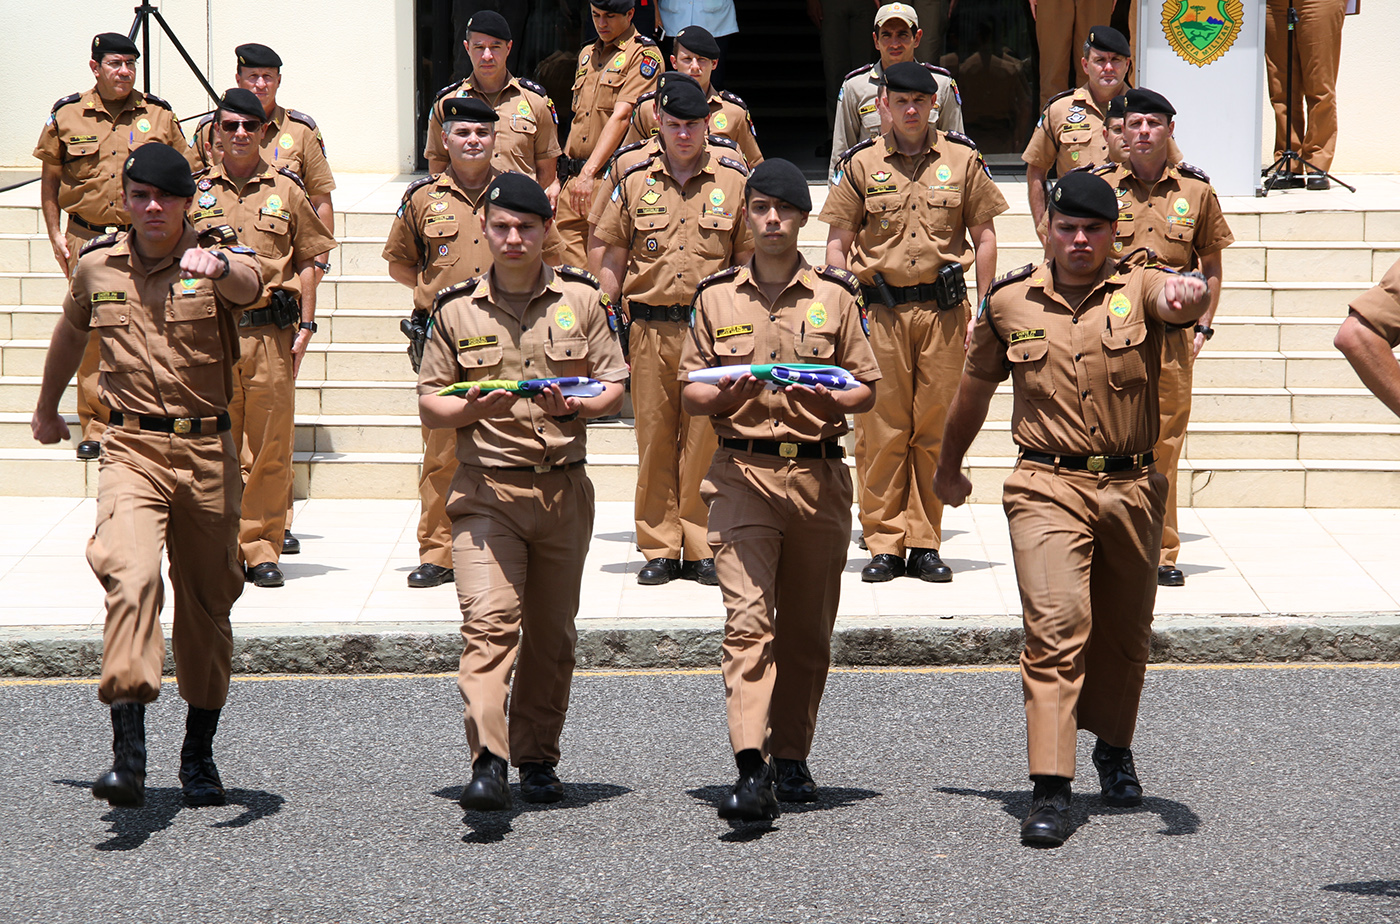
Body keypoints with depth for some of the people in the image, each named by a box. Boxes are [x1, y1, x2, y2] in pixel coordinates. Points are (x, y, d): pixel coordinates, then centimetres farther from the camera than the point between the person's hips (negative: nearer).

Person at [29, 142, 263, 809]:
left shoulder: (217, 258, -4)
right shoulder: (96, 267, 5)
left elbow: (248, 284, -30)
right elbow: (71, 331, 26)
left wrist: (217, 265, -53)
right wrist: (47, 407, 38)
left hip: (207, 452, 0)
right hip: (132, 449, 0)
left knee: (207, 603, 11)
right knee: (131, 576, -24)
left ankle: (199, 754, 30)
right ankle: (128, 754, -32)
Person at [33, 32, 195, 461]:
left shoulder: (160, 116, 5)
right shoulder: (66, 117, 4)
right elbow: (50, 181, 11)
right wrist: (55, 234, 5)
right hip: (87, 241, 0)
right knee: (91, 334, 2)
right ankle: (94, 427, 10)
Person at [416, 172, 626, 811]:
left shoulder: (580, 299, 6)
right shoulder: (456, 310, 5)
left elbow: (614, 388, 8)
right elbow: (429, 403, 8)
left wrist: (573, 404, -13)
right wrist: (473, 408, -13)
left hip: (564, 489, 2)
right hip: (485, 490, -2)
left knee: (552, 632, 9)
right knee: (488, 620, -17)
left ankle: (537, 758, 23)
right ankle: (487, 762, -25)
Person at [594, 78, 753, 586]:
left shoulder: (734, 179, 4)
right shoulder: (634, 181, 7)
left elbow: (749, 257, 7)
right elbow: (613, 257, 11)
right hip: (650, 329, 1)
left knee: (705, 440, 0)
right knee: (653, 440, 4)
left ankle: (702, 548, 7)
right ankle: (658, 548, 11)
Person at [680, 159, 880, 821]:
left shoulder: (836, 296, 7)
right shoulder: (715, 296, 8)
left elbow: (867, 388, 9)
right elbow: (689, 392, 10)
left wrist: (830, 398, -12)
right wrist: (723, 394, -11)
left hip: (819, 474, 1)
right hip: (743, 472, -1)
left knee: (807, 629, 8)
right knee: (747, 617, -14)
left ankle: (792, 758, 22)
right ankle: (751, 771, -22)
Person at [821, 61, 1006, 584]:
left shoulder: (962, 161, 6)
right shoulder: (861, 165, 5)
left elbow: (984, 237, 9)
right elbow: (837, 244, 6)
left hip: (943, 311, 0)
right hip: (880, 310, 0)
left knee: (934, 429, 3)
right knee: (881, 429, -1)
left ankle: (925, 545, 10)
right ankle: (884, 545, 7)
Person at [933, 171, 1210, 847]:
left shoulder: (1138, 289, -2)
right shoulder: (1009, 303, 3)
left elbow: (1177, 297, -27)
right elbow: (976, 386, 19)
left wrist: (1187, 294, -52)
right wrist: (949, 466, 30)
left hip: (1130, 487, 1)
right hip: (1047, 486, -1)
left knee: (1124, 634, 16)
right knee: (1056, 624, -18)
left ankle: (1113, 746, 44)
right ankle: (1050, 791, -20)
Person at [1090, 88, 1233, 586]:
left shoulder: (1196, 191, 7)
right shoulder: (1098, 188, 4)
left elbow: (1211, 265, 14)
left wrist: (1203, 325, 6)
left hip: (1173, 338, 1)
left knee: (1164, 447, 4)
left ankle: (1161, 553, 11)